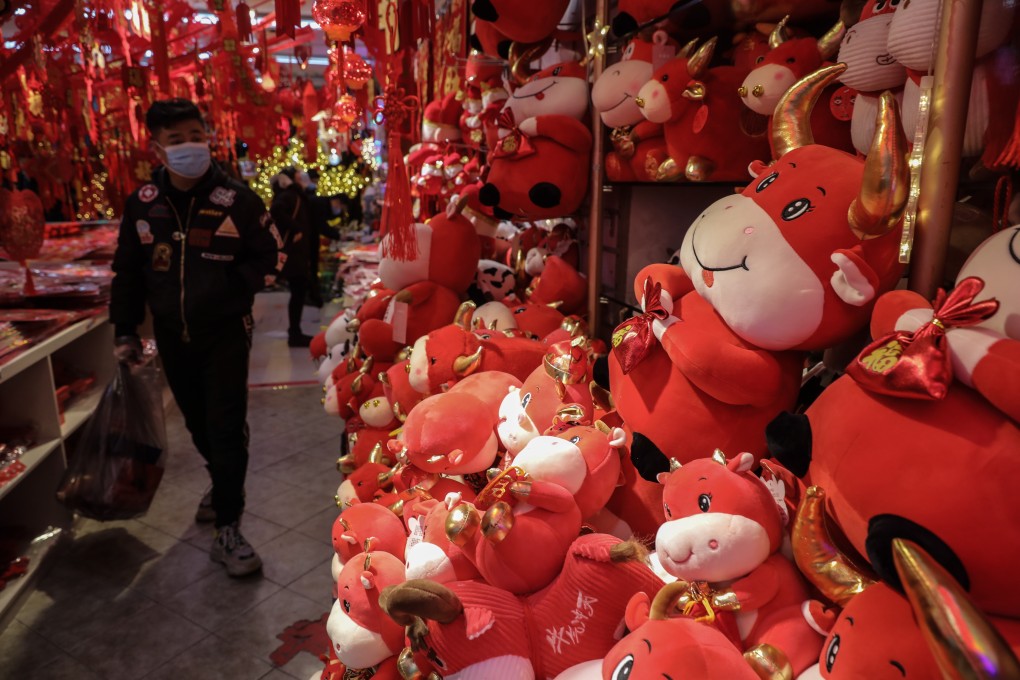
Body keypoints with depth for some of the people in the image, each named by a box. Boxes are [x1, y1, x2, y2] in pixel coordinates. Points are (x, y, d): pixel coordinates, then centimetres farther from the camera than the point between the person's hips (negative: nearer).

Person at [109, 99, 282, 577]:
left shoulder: (236, 200, -11)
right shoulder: (142, 204, 0)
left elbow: (269, 256, -1)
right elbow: (127, 271, 9)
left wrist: (232, 288, -13)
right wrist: (125, 331, 9)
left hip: (225, 334, -4)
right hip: (172, 337, 4)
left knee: (226, 428, -5)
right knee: (197, 422, 18)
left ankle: (228, 529, 4)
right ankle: (223, 486, 43)